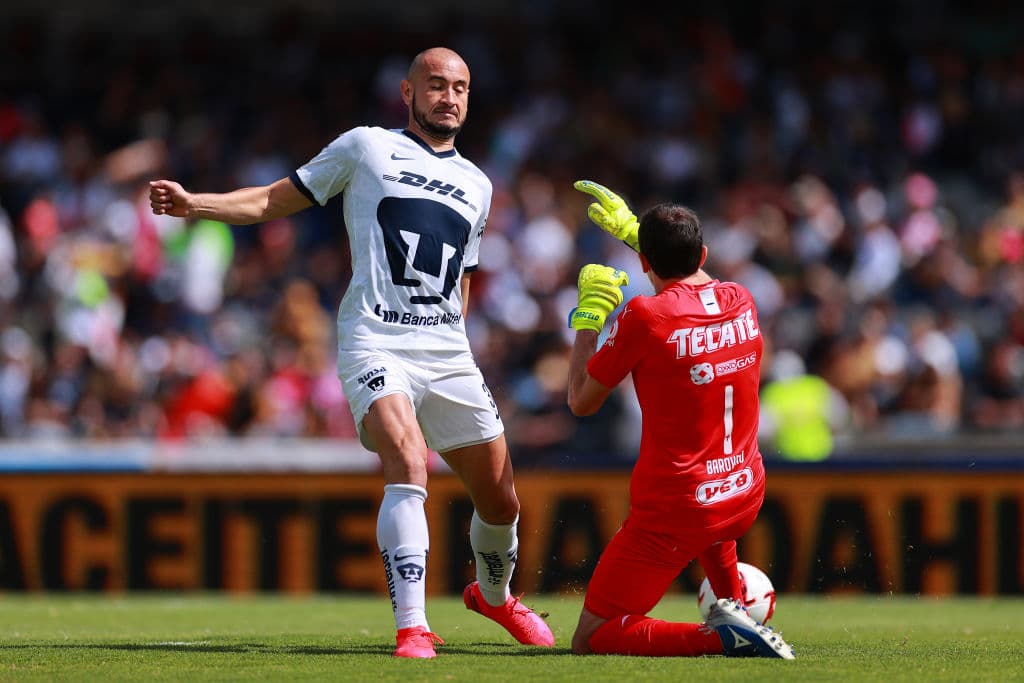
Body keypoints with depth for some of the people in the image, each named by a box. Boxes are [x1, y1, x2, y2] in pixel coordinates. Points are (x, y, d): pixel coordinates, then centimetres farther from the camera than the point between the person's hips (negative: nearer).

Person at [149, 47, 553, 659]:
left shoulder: (476, 185, 19)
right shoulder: (366, 148, 6)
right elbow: (275, 200, 8)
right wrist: (193, 204, -6)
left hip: (447, 352, 5)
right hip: (375, 343, -5)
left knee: (501, 500, 7)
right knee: (408, 467, -28)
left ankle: (495, 595, 38)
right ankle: (413, 628, -31)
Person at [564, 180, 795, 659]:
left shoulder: (645, 317, -19)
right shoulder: (740, 302, 1)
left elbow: (581, 401, -6)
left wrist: (588, 313, 4)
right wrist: (630, 228, 35)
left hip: (672, 515, -7)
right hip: (744, 498, 7)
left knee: (589, 644, -3)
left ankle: (722, 637, -20)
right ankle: (732, 605, 34)